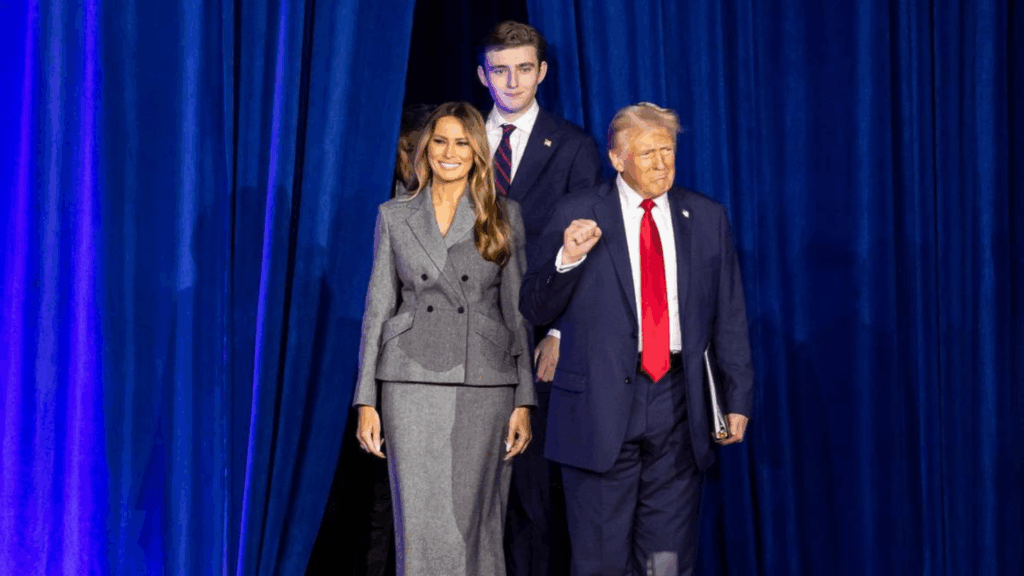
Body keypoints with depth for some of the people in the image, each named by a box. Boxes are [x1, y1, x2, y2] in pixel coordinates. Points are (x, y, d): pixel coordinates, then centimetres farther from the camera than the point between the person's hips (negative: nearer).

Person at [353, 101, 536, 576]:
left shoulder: (504, 216, 7)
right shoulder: (394, 216, 9)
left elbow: (518, 310, 6)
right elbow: (377, 309, 8)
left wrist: (524, 400, -1)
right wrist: (366, 401, 2)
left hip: (484, 384, 0)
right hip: (413, 382, 0)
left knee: (474, 520, 2)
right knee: (420, 523, -2)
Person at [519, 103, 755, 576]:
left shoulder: (707, 218, 9)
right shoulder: (576, 215, 2)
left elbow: (730, 317, 11)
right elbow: (534, 309, 1)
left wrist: (738, 397, 7)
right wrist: (566, 259, -17)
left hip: (677, 403, 2)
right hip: (602, 404, -2)